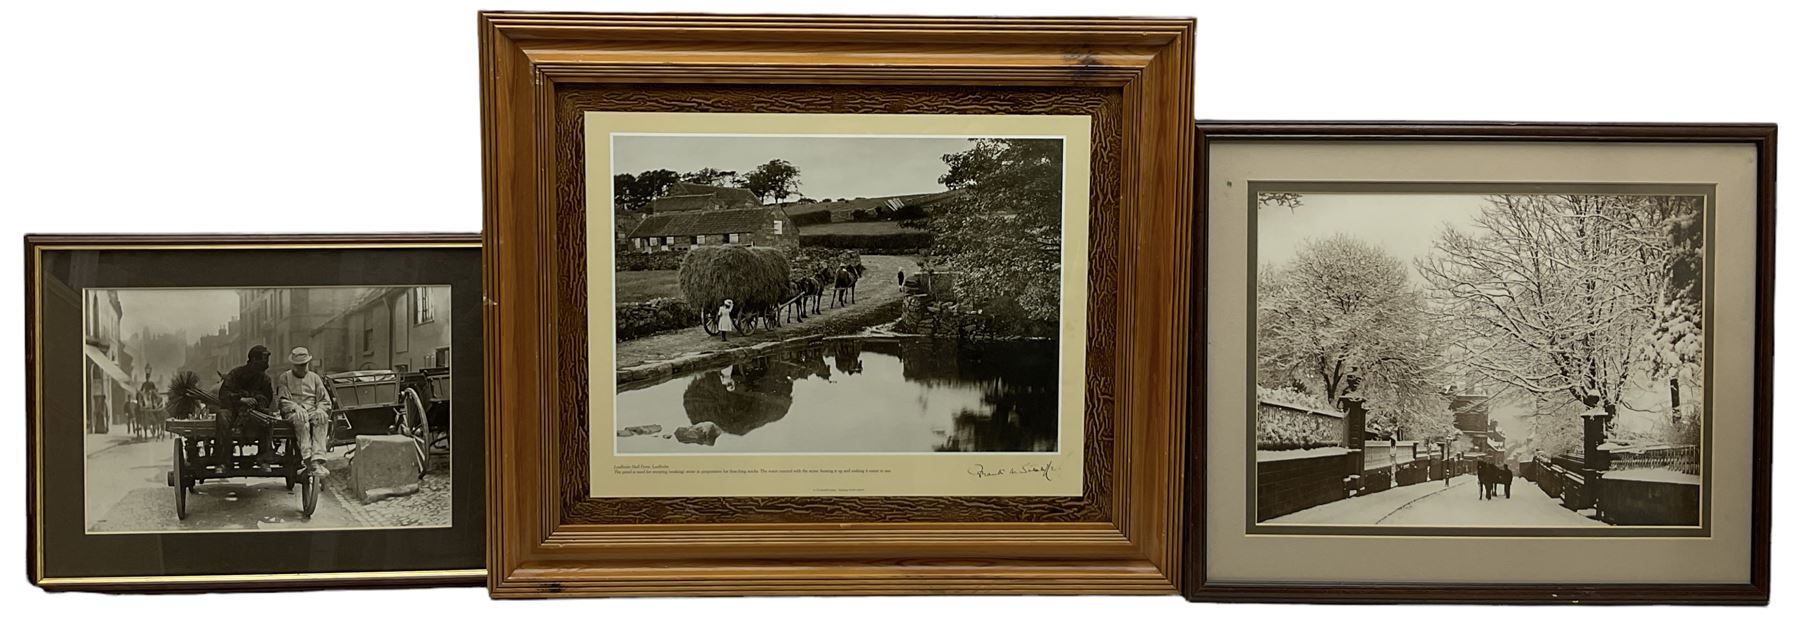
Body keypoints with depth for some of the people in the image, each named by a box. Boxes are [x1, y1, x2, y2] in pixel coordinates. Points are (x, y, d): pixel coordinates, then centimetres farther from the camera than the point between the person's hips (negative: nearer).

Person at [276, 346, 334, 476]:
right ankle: (307, 459, -48)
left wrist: (320, 410, -9)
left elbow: (325, 401, 15)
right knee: (301, 419, -39)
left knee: (322, 419, -35)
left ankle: (317, 460, -47)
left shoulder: (314, 377, 22)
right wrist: (296, 407, -19)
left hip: (313, 411, 2)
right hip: (292, 412, -2)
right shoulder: (284, 378, 16)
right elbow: (283, 400, 2)